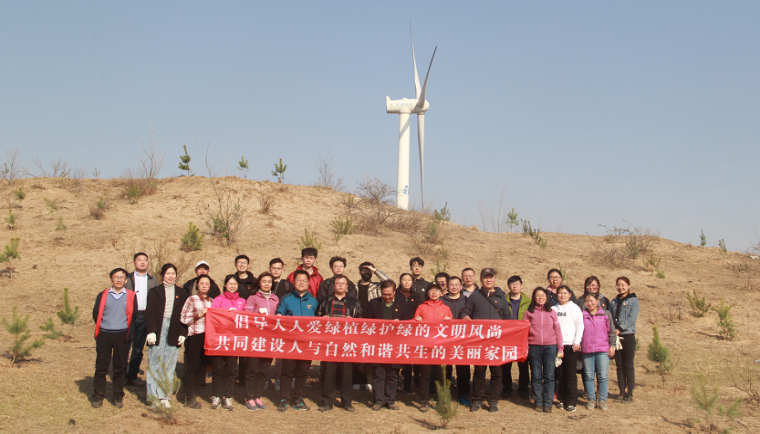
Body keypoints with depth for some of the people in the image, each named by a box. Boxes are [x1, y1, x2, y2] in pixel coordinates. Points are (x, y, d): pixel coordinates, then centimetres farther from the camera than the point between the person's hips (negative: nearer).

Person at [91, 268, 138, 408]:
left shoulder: (131, 296, 5)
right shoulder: (102, 295, 7)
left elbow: (133, 316, 4)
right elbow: (96, 314, 7)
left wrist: (129, 332, -3)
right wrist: (100, 328, 1)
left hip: (122, 335, 0)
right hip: (104, 334, 0)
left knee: (119, 367, 5)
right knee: (101, 366, 2)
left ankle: (118, 397, 13)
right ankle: (98, 396, 9)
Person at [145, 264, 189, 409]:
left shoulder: (182, 293, 11)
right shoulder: (154, 292, 6)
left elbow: (185, 314, 8)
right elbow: (150, 312, -1)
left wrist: (183, 333, 0)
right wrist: (151, 331, -11)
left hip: (174, 332, 1)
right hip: (158, 330, -1)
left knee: (169, 364, 2)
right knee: (155, 363, -1)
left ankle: (164, 396, 6)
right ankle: (154, 395, 3)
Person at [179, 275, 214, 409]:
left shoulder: (212, 301, 14)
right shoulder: (191, 300, 1)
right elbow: (183, 319, -4)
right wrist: (199, 314, -12)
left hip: (208, 337, 5)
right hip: (194, 336, -4)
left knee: (202, 367, 6)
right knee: (192, 366, -2)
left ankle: (193, 395, 16)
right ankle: (190, 398, 7)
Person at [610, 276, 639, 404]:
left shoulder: (633, 300, 0)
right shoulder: (614, 302, 15)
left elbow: (632, 318, -11)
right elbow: (609, 318, 11)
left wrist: (620, 329, -18)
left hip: (628, 336, -4)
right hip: (615, 337, 4)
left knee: (628, 366, -3)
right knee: (619, 366, 6)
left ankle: (629, 394, 1)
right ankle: (622, 392, 12)